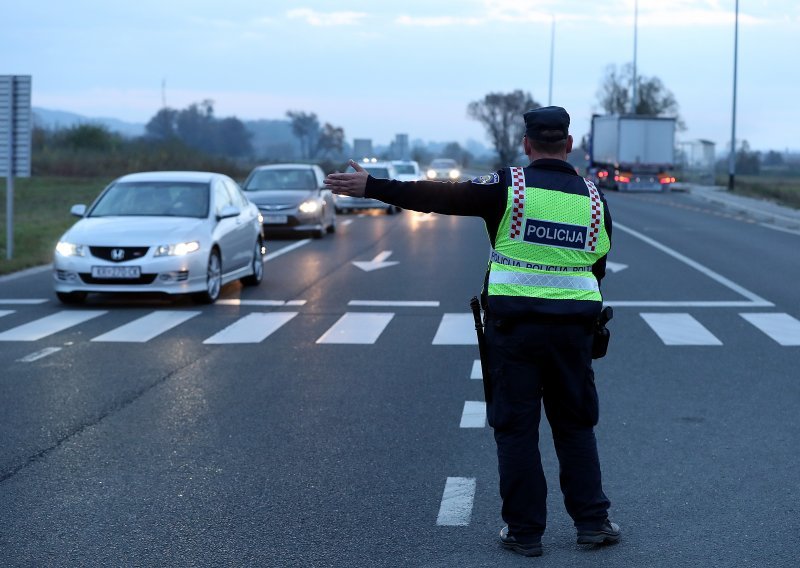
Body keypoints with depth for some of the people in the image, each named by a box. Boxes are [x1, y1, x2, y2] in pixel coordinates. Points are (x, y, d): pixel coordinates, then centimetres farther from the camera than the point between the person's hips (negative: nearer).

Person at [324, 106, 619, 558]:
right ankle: (592, 519, 18)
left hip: (515, 325, -3)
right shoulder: (594, 198, 5)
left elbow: (439, 197, -12)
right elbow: (598, 267, 13)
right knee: (576, 425, 16)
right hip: (574, 328, 3)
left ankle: (525, 530, 9)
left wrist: (372, 187, -8)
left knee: (516, 427, 5)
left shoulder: (509, 186, -8)